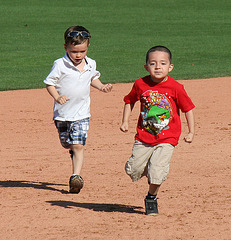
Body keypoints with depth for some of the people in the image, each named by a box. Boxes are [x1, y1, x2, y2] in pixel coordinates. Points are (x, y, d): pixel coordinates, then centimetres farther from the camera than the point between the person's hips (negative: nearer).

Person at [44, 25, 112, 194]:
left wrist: (101, 87, 3)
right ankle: (75, 152, 50)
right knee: (66, 143, 16)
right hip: (62, 112, 0)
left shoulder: (91, 64, 0)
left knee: (78, 145, -11)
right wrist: (57, 97, -24)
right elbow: (50, 83, -8)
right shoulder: (60, 65, -13)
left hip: (81, 112, 0)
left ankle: (76, 176, -11)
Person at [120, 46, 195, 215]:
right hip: (144, 136, 3)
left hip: (167, 139, -3)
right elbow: (130, 101, 15)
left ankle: (151, 198, 14)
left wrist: (191, 132, -2)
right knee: (133, 169, -1)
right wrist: (125, 121, 6)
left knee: (157, 170, -14)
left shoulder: (175, 88, -10)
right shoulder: (140, 85, -3)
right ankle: (150, 176, 33)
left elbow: (188, 109, -1)